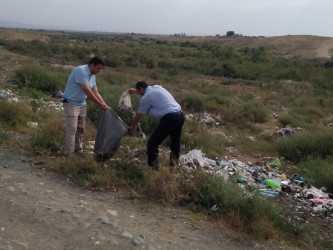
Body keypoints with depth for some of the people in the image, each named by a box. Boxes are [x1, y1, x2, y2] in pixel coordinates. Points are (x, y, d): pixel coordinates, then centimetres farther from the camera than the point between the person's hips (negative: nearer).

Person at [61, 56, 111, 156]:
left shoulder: (93, 76, 8)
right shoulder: (80, 71, -20)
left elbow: (95, 93, 9)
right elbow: (87, 90, -25)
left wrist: (105, 105, -3)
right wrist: (99, 104, -23)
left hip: (82, 104, 9)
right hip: (71, 103, -9)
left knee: (81, 129, 12)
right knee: (72, 129, -12)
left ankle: (78, 150, 22)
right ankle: (69, 154, -10)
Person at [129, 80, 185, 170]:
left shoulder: (146, 97, -4)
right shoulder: (157, 87, 17)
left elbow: (139, 115, 9)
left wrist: (133, 125, 26)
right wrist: (135, 91, 53)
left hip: (170, 118, -9)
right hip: (181, 115, 9)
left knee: (152, 142, -1)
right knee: (175, 141, 25)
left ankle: (152, 167, 0)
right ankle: (174, 160, 37)